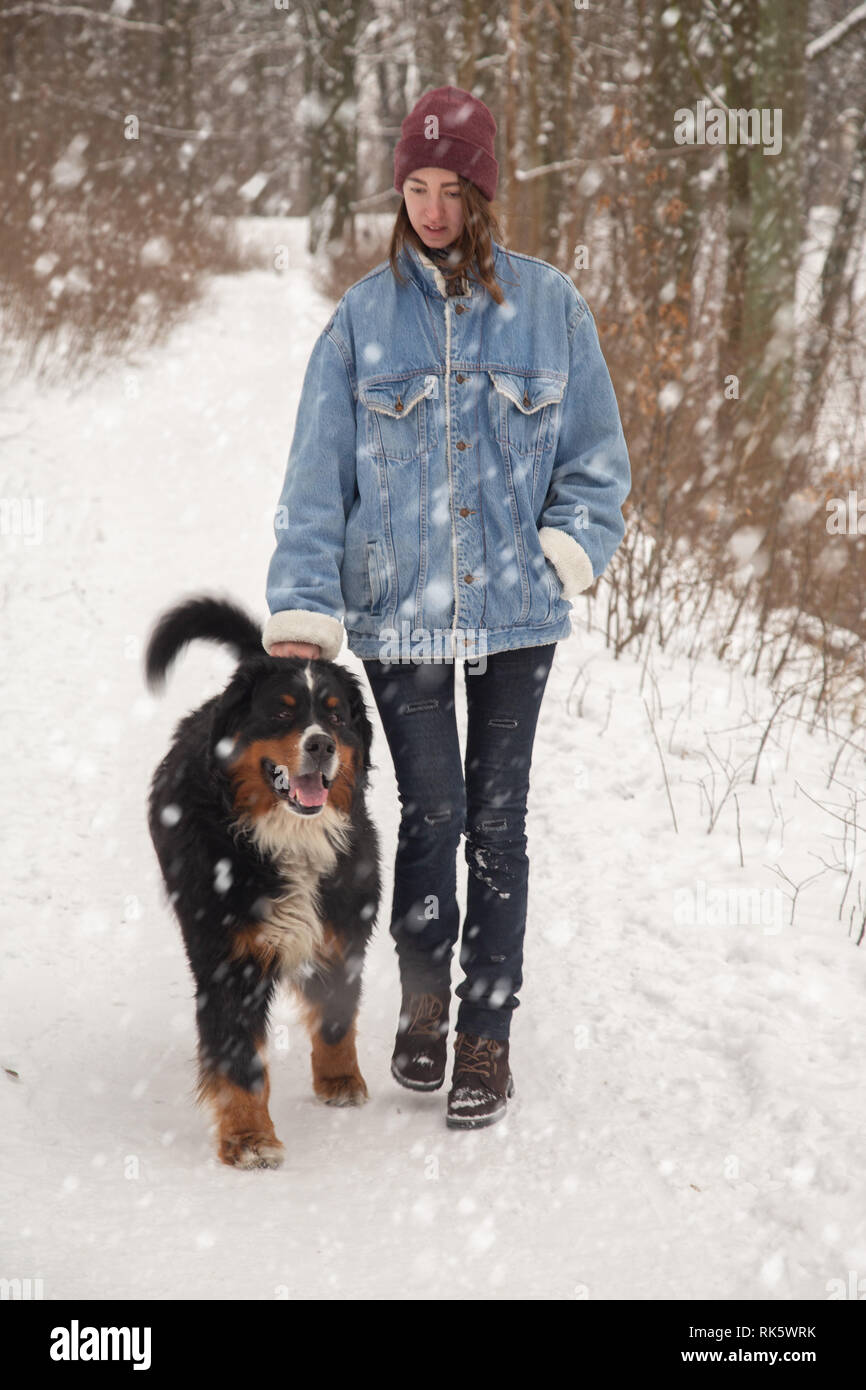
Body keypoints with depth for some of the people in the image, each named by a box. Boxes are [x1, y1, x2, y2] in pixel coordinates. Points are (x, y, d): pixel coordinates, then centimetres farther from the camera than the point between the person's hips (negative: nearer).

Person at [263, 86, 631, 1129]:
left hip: (516, 610, 0)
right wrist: (301, 608, -9)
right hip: (397, 611, 0)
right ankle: (424, 999, 26)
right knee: (431, 814, 2)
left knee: (496, 822, 4)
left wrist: (571, 545, -9)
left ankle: (488, 1036, 13)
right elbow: (318, 473, -1)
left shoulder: (548, 305, 1)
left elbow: (596, 453, 8)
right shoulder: (364, 316, 1)